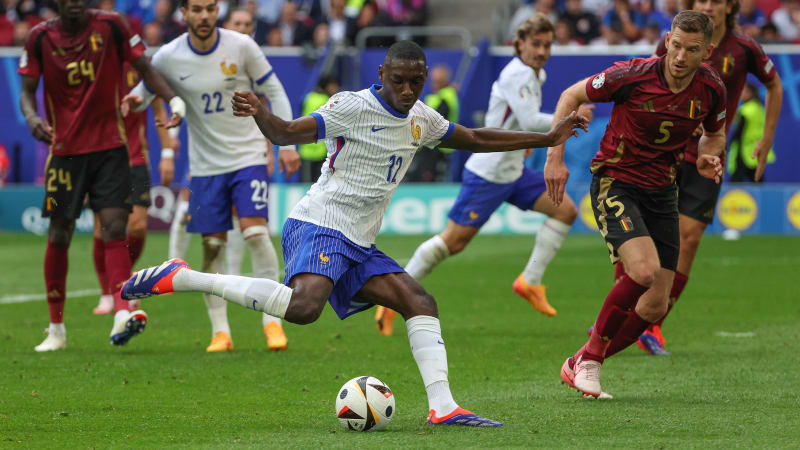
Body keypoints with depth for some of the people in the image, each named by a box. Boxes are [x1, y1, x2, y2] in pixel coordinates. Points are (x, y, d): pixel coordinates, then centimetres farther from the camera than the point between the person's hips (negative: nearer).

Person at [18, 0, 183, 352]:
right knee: (59, 236, 4)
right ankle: (56, 329, 16)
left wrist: (174, 99, -16)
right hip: (64, 148, 1)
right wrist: (31, 117, -19)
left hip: (110, 147, -1)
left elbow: (145, 68, 0)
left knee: (115, 227, -14)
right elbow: (27, 89, 3)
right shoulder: (41, 37, -1)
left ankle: (121, 316, -22)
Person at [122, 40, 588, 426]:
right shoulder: (353, 106, -10)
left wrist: (548, 138, 27)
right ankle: (181, 278, -26)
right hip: (319, 225, -8)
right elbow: (289, 132, -17)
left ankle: (443, 407, -5)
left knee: (419, 302, -3)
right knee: (304, 305, -32)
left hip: (359, 244, 8)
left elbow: (477, 139, 27)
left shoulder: (421, 119, 14)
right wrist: (260, 115, -40)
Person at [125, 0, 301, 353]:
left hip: (248, 155, -1)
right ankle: (220, 331, 8)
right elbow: (143, 91, 9)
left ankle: (272, 321, -7)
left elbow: (274, 92, 1)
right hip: (205, 163, 2)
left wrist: (287, 144, -2)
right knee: (212, 246, -1)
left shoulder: (241, 46, -9)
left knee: (255, 232, -15)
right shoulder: (168, 58, -6)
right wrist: (134, 100, -16)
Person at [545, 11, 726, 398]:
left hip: (662, 191, 5)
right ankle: (591, 355, -9)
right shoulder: (632, 76, -19)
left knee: (655, 306, 0)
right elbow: (571, 97, -5)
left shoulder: (711, 89, -6)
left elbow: (714, 133, 16)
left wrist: (709, 159, -7)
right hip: (615, 183, -5)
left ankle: (580, 366, 17)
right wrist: (555, 156, -11)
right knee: (644, 270, -28)